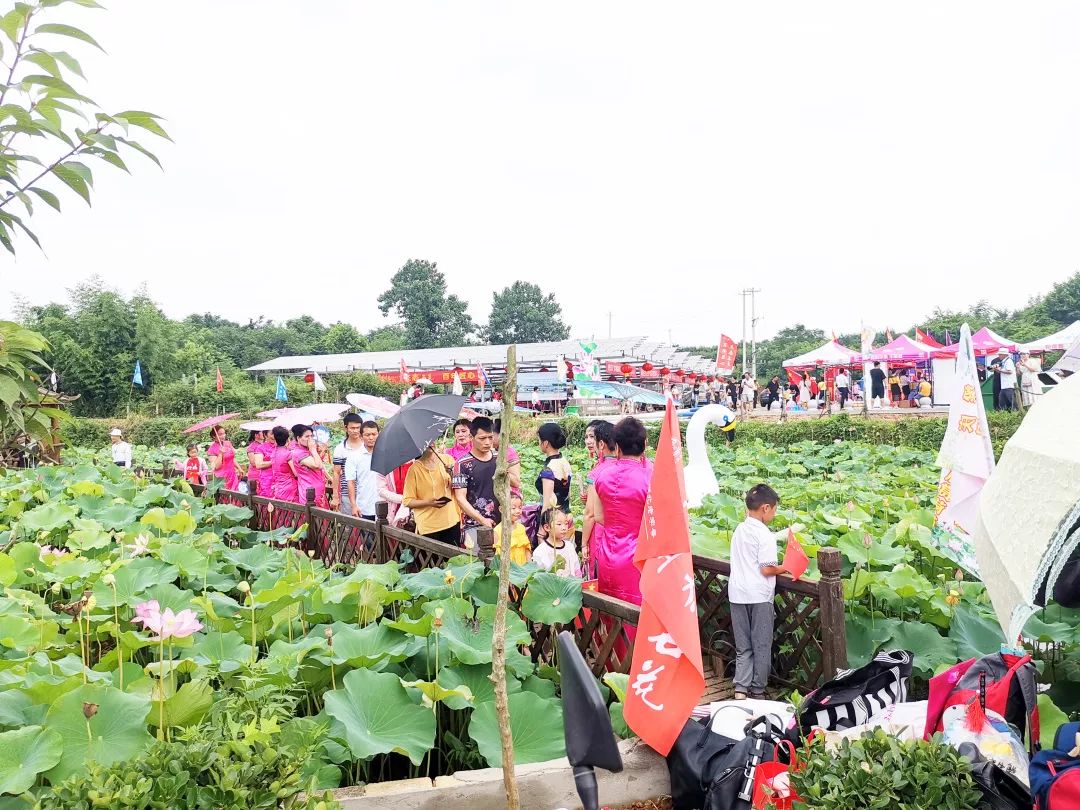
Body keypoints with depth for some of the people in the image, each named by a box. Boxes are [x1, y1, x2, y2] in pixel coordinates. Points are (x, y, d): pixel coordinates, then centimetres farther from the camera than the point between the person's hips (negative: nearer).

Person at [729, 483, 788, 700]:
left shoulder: (738, 530, 9)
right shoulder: (765, 535, -13)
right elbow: (767, 569, -17)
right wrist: (785, 568, 0)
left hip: (737, 594, 6)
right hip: (758, 596, -6)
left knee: (742, 647, 11)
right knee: (761, 646, 9)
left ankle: (740, 690, 2)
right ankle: (757, 691, 16)